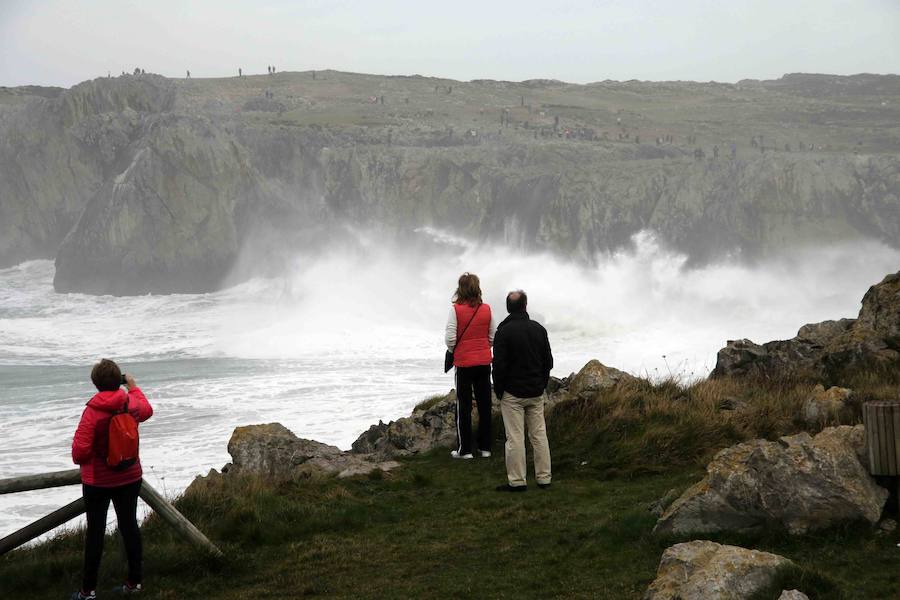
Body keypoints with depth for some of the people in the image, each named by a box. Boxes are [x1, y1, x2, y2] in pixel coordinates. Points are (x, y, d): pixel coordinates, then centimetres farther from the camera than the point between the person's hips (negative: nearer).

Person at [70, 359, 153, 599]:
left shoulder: (92, 411, -19)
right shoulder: (131, 404, -4)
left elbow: (80, 450, -21)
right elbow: (147, 410, 21)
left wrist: (81, 461, 2)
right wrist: (133, 386, 33)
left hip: (97, 481, -4)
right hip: (130, 478, 4)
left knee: (95, 531, 3)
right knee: (129, 526, 12)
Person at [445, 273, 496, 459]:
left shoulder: (456, 309, -12)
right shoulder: (486, 309, -1)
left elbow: (450, 338, -14)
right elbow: (493, 337, 4)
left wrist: (453, 351, 6)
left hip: (464, 362, -3)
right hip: (484, 362, 3)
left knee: (464, 406, 5)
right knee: (484, 404, 11)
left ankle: (465, 449, 7)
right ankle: (485, 447, 16)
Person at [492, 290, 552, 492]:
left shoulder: (504, 331, -13)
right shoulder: (539, 329, 5)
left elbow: (499, 364, -14)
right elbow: (548, 361, 10)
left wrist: (498, 390, -3)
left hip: (512, 394, -5)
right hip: (536, 392, 5)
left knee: (515, 438, -2)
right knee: (539, 435, 10)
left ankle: (517, 481, -1)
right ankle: (544, 478, 13)